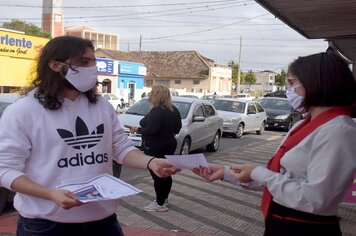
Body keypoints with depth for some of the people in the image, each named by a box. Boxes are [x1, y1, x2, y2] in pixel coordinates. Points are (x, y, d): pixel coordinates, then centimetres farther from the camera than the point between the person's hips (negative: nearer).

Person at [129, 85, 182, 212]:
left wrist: (137, 129, -12)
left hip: (155, 148, -9)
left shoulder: (156, 111, -20)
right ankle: (164, 199, 28)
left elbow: (151, 130, -27)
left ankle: (160, 204, 4)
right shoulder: (174, 110, 7)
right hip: (169, 144, 9)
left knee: (157, 174, -2)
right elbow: (177, 128, 13)